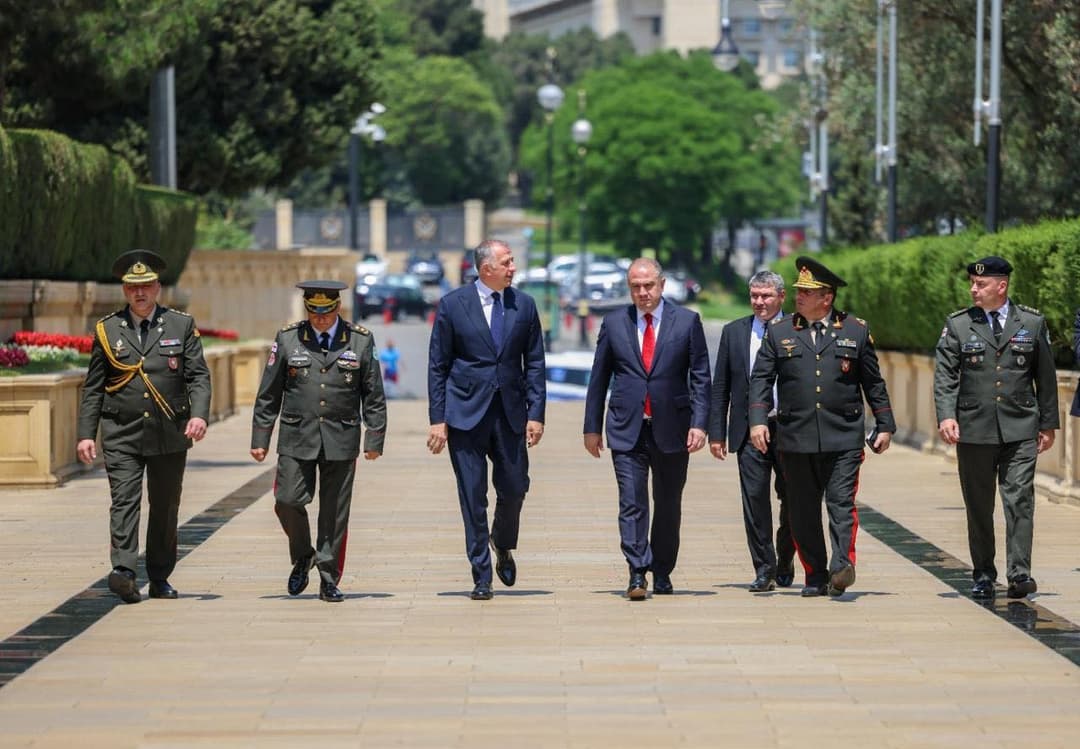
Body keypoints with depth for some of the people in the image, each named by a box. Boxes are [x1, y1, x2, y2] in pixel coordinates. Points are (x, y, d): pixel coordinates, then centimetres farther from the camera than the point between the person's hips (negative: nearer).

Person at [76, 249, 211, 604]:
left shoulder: (181, 325, 5)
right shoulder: (107, 330, 7)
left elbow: (199, 377, 0)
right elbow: (93, 388, 9)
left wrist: (199, 414, -18)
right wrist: (86, 434, 1)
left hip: (170, 435, 1)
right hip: (122, 436, -1)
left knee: (165, 507, 7)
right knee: (124, 500, -15)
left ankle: (160, 578, 17)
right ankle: (124, 572, -26)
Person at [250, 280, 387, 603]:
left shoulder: (361, 340, 2)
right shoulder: (287, 339, 2)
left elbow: (374, 396, 5)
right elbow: (268, 395, 6)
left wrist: (374, 439, 0)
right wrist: (260, 438, 4)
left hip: (341, 440, 0)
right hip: (297, 438, 0)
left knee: (335, 513, 2)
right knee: (287, 502, -8)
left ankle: (329, 581, 11)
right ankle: (302, 557, 19)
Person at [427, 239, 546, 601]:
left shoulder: (524, 305, 5)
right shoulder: (452, 305, -2)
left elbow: (534, 363, 8)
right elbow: (438, 365, 0)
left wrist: (536, 412, -1)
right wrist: (437, 419, -5)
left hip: (510, 412, 2)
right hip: (466, 413, -2)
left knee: (514, 488, 0)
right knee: (473, 498, 0)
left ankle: (503, 544, 31)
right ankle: (481, 576, 8)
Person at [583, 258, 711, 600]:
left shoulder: (687, 322, 2)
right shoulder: (614, 323, 6)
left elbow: (700, 377, 1)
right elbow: (599, 378, 10)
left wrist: (699, 423, -9)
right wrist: (592, 426, 7)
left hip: (671, 429, 0)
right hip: (627, 430, 0)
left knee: (668, 506, 9)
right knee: (632, 503, -10)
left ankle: (662, 574, 21)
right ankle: (637, 575, -12)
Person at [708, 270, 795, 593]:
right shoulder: (734, 332, 9)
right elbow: (720, 387, 9)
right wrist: (716, 432, 3)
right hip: (750, 430, 1)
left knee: (792, 501, 6)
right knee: (754, 499, -5)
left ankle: (785, 564, 27)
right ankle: (764, 570, 0)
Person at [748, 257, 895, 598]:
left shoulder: (856, 330, 6)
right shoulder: (779, 331, 8)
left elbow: (874, 383, 11)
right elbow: (761, 378, 5)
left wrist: (885, 426, 9)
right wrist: (758, 420, -7)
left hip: (843, 438, -2)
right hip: (795, 440, 2)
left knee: (842, 504, -11)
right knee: (803, 512, 5)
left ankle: (842, 567, -17)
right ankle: (815, 576, 13)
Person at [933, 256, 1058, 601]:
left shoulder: (1032, 323, 5)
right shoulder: (958, 324, 4)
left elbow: (1046, 377, 10)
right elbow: (945, 375, -2)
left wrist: (1048, 423, 8)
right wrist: (946, 415, -16)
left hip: (1020, 430, -1)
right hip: (974, 430, 1)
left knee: (1020, 500, -9)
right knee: (979, 506, 6)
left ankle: (1019, 574, -11)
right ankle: (983, 575, 16)